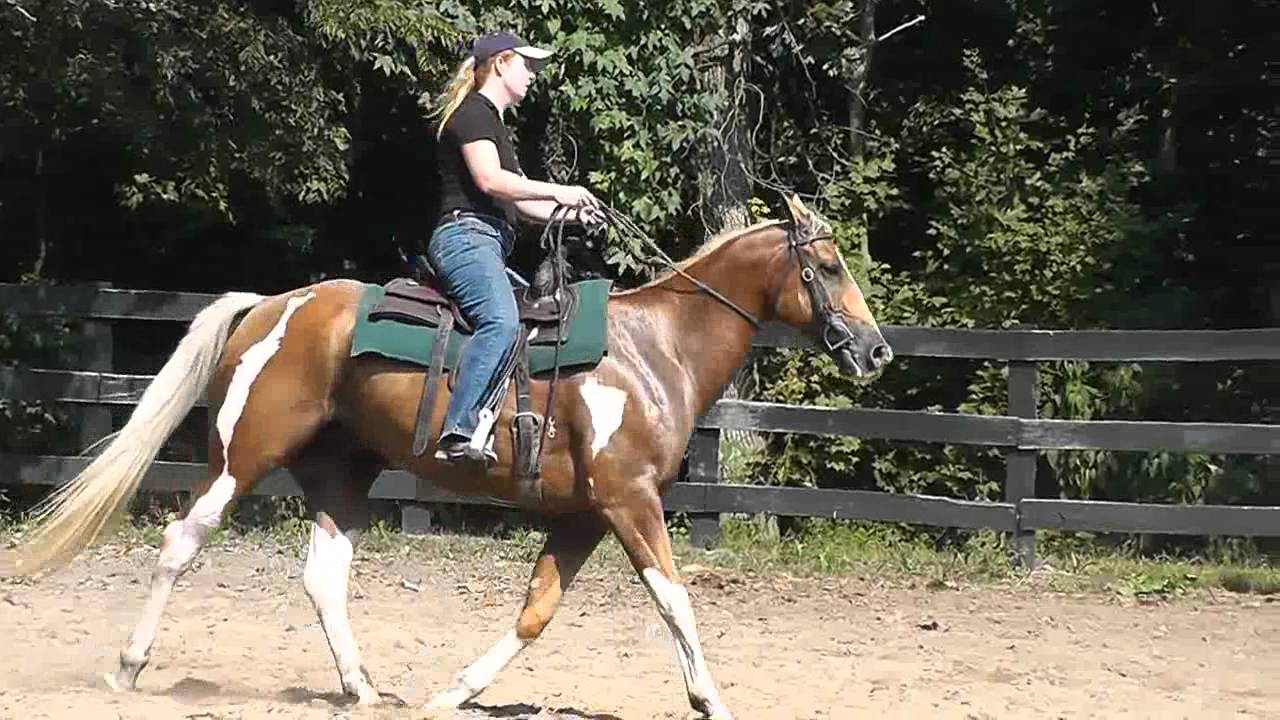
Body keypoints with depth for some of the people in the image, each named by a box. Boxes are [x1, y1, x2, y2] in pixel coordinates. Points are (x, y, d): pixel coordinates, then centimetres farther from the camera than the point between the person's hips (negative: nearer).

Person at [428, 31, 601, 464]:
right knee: (501, 321, -32)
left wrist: (570, 212, 15)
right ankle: (457, 434, -44)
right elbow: (489, 180, -17)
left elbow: (517, 203, 28)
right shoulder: (474, 112, -2)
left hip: (488, 248, 12)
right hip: (466, 236, -12)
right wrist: (558, 192, -13)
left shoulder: (492, 121, 29)